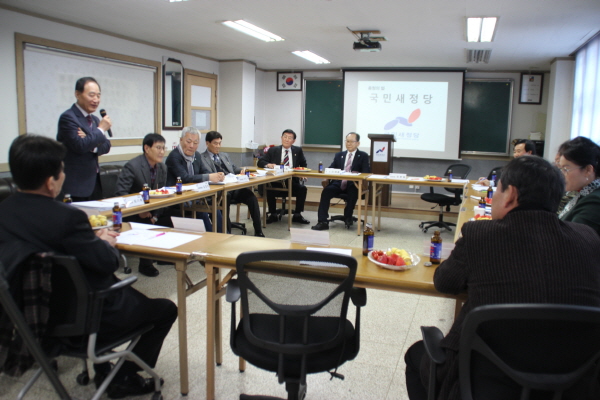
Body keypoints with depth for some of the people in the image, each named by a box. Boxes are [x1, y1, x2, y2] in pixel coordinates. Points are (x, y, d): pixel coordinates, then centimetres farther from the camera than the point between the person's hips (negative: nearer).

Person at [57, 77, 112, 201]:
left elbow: (106, 146, 7)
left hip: (95, 181, 8)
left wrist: (92, 145, -14)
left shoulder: (94, 119, 15)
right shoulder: (68, 117, -11)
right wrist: (101, 129, -12)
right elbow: (80, 145, -23)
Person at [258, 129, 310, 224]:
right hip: (276, 181, -1)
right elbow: (260, 162, 7)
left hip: (293, 181, 1)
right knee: (269, 189, -30)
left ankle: (297, 215, -11)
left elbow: (303, 165, 19)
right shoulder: (273, 150, 11)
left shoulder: (298, 150, 15)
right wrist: (268, 164, -16)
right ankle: (273, 215, -11)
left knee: (302, 188, -26)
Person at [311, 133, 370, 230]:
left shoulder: (363, 156, 12)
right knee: (326, 191, -27)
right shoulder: (339, 155, 22)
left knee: (353, 193, -36)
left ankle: (348, 217, -11)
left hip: (353, 185, -2)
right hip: (338, 183, 3)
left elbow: (366, 172, -2)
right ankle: (323, 222, -29)